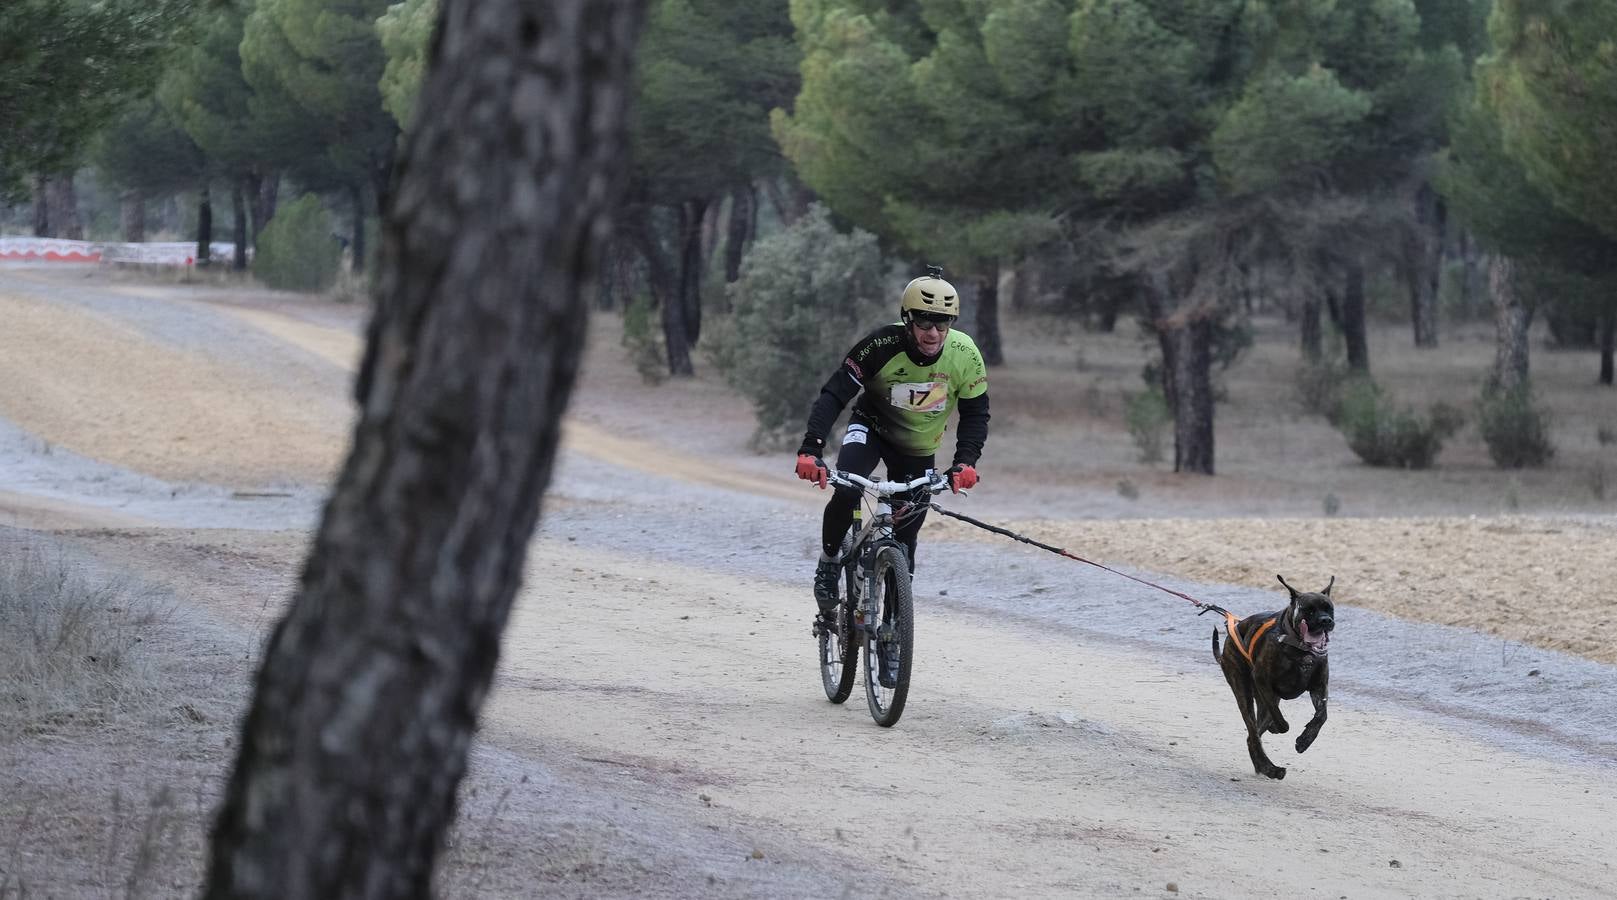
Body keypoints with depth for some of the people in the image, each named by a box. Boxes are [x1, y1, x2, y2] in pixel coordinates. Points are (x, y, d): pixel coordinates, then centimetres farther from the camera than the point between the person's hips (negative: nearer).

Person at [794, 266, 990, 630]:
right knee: (846, 492, -30)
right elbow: (834, 394, -30)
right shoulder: (882, 346, -31)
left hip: (919, 448, 2)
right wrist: (811, 448, -42)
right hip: (873, 427, -2)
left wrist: (965, 462, -29)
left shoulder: (965, 356, -23)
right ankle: (829, 564, -6)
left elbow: (975, 414, -12)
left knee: (906, 531, 5)